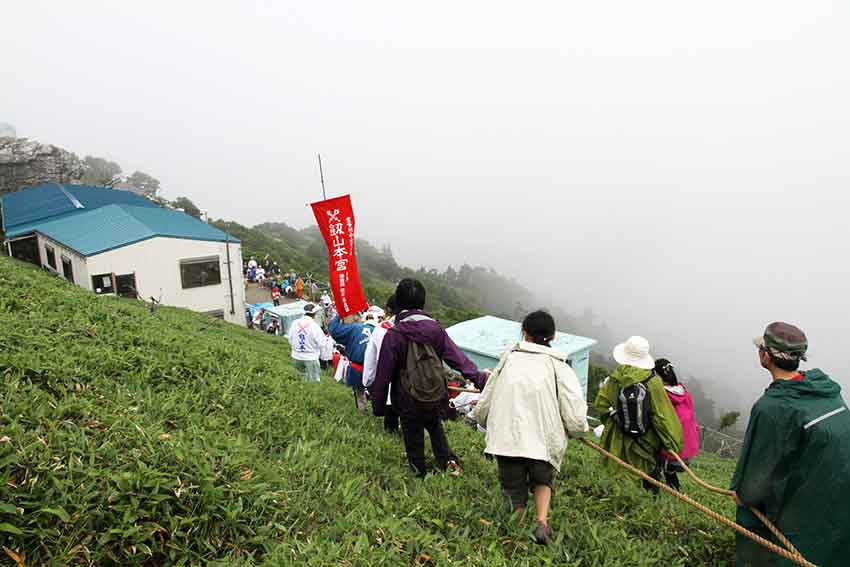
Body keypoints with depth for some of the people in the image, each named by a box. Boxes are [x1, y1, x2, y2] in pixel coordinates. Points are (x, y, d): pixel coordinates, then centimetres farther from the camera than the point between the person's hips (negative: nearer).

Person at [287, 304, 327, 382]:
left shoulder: (295, 323, -4)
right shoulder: (314, 326, -19)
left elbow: (290, 340, 5)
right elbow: (321, 343, -15)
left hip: (297, 356, 5)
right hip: (311, 357, -5)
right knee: (313, 382, 8)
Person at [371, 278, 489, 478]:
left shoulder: (394, 334, -16)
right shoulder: (435, 328, -6)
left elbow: (384, 373, -12)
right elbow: (457, 357, -7)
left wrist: (378, 406, -3)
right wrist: (479, 378, -3)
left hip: (409, 401, -4)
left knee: (413, 439, 14)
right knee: (435, 428, 29)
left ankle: (420, 474, 24)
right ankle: (449, 460, 15)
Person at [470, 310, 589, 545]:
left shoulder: (510, 357, 2)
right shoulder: (559, 367, -2)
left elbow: (487, 397, 9)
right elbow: (575, 415, -6)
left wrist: (479, 416, 27)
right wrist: (581, 427, 15)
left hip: (506, 437, 1)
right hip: (543, 439, 0)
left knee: (515, 486, 20)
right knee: (543, 479, 25)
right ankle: (542, 522, 8)